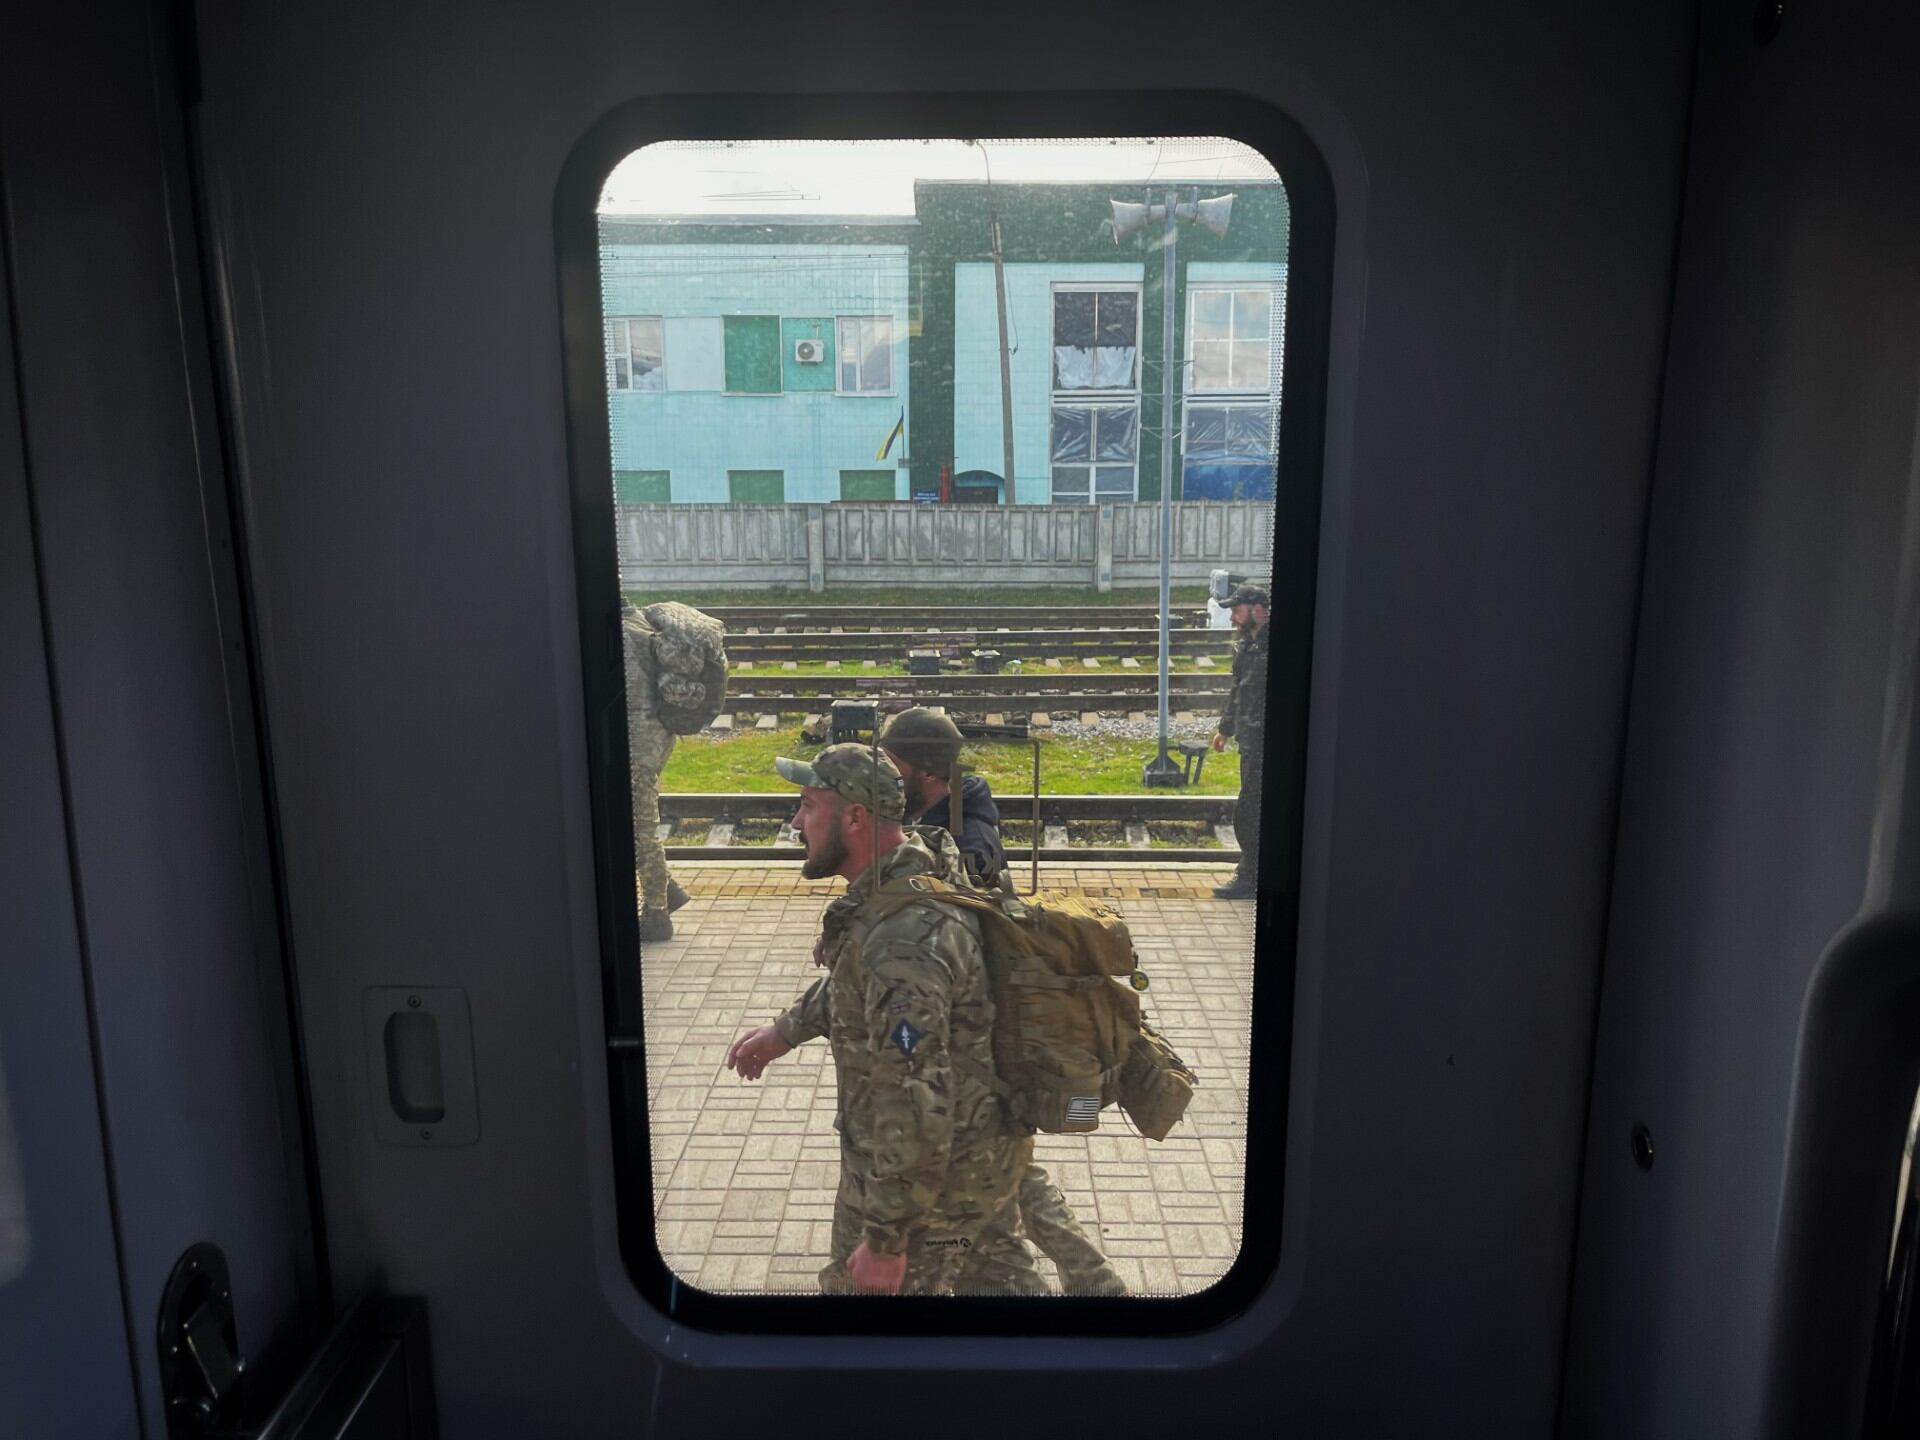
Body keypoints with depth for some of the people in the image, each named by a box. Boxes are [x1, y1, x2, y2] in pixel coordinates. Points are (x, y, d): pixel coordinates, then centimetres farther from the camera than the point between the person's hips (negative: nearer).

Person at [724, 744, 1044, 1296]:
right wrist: (785, 1031, 24)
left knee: (862, 1284, 14)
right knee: (996, 1273, 27)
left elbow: (916, 1111, -33)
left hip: (922, 1169, -9)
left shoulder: (901, 941, -35)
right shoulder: (923, 867, -3)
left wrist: (884, 1242, -25)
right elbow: (853, 980, 18)